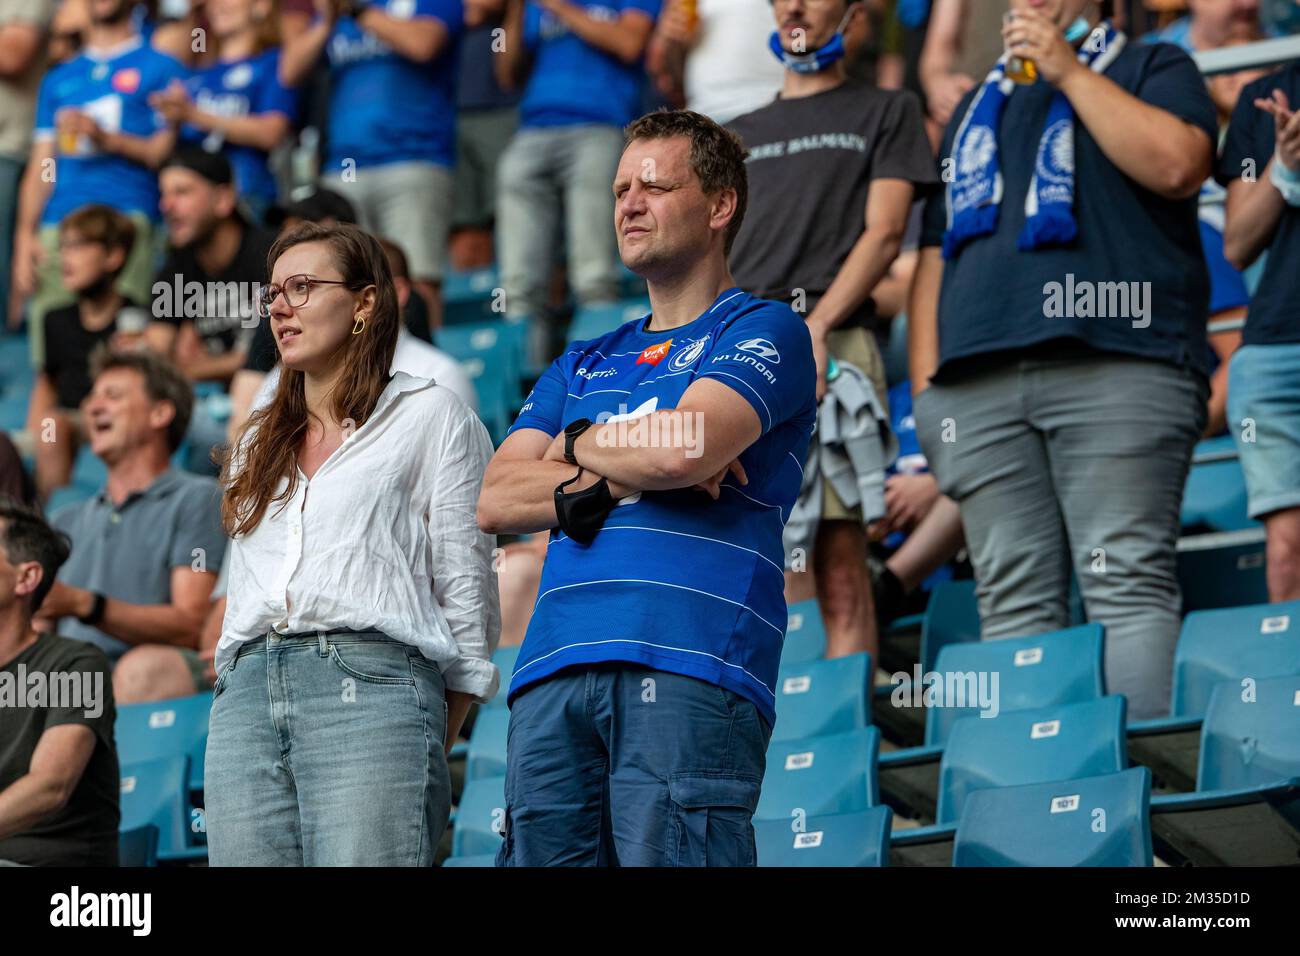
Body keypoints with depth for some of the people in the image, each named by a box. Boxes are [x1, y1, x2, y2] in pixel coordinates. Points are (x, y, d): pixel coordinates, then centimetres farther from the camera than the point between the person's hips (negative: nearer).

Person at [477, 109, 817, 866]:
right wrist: (615, 479, -1)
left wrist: (579, 445, 9)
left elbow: (684, 446, -10)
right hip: (554, 672, 6)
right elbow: (496, 501, 15)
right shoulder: (585, 365, 28)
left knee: (667, 855, -16)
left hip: (691, 669, -6)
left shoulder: (764, 332, 9)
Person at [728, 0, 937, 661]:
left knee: (838, 556, -11)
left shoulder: (887, 113, 16)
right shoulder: (739, 136, 27)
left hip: (831, 343, -4)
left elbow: (884, 232, 3)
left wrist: (815, 327, -11)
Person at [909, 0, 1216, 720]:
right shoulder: (978, 108, 29)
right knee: (1013, 601, -3)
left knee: (1127, 583, -14)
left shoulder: (1152, 68, 14)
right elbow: (935, 254, 25)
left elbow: (1177, 166, -8)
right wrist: (924, 387, 13)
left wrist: (1070, 72, -1)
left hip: (1114, 366, -5)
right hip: (977, 382, 5)